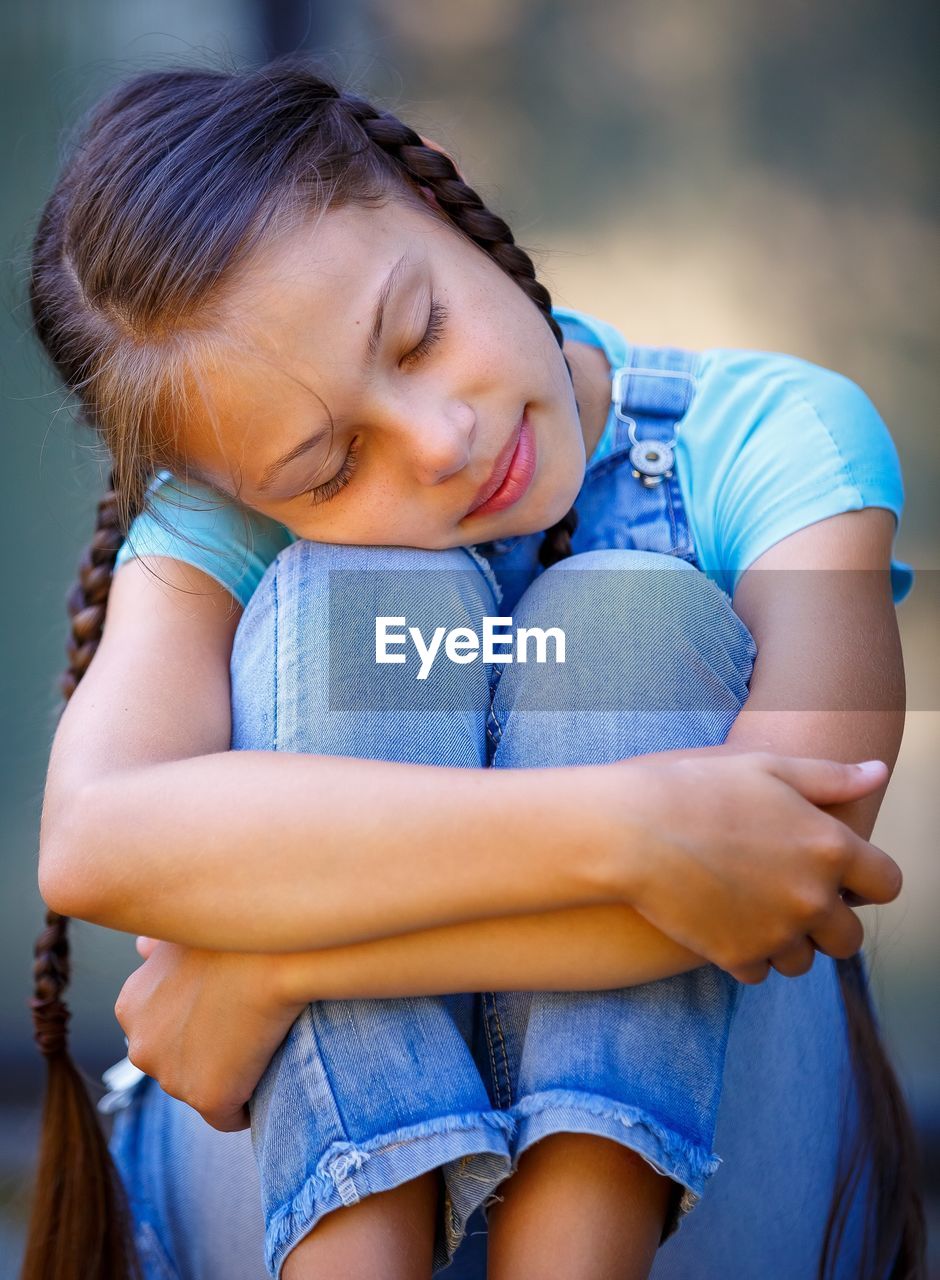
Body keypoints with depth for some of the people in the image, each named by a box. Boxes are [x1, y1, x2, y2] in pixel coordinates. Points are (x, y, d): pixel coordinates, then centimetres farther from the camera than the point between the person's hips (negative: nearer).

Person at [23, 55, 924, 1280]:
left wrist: (274, 968, -27)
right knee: (351, 604, -22)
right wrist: (626, 828, -38)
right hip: (298, 1181, 1)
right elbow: (97, 841, -29)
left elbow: (789, 844, -27)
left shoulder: (774, 437, -9)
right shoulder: (219, 529, -6)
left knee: (633, 617, -23)